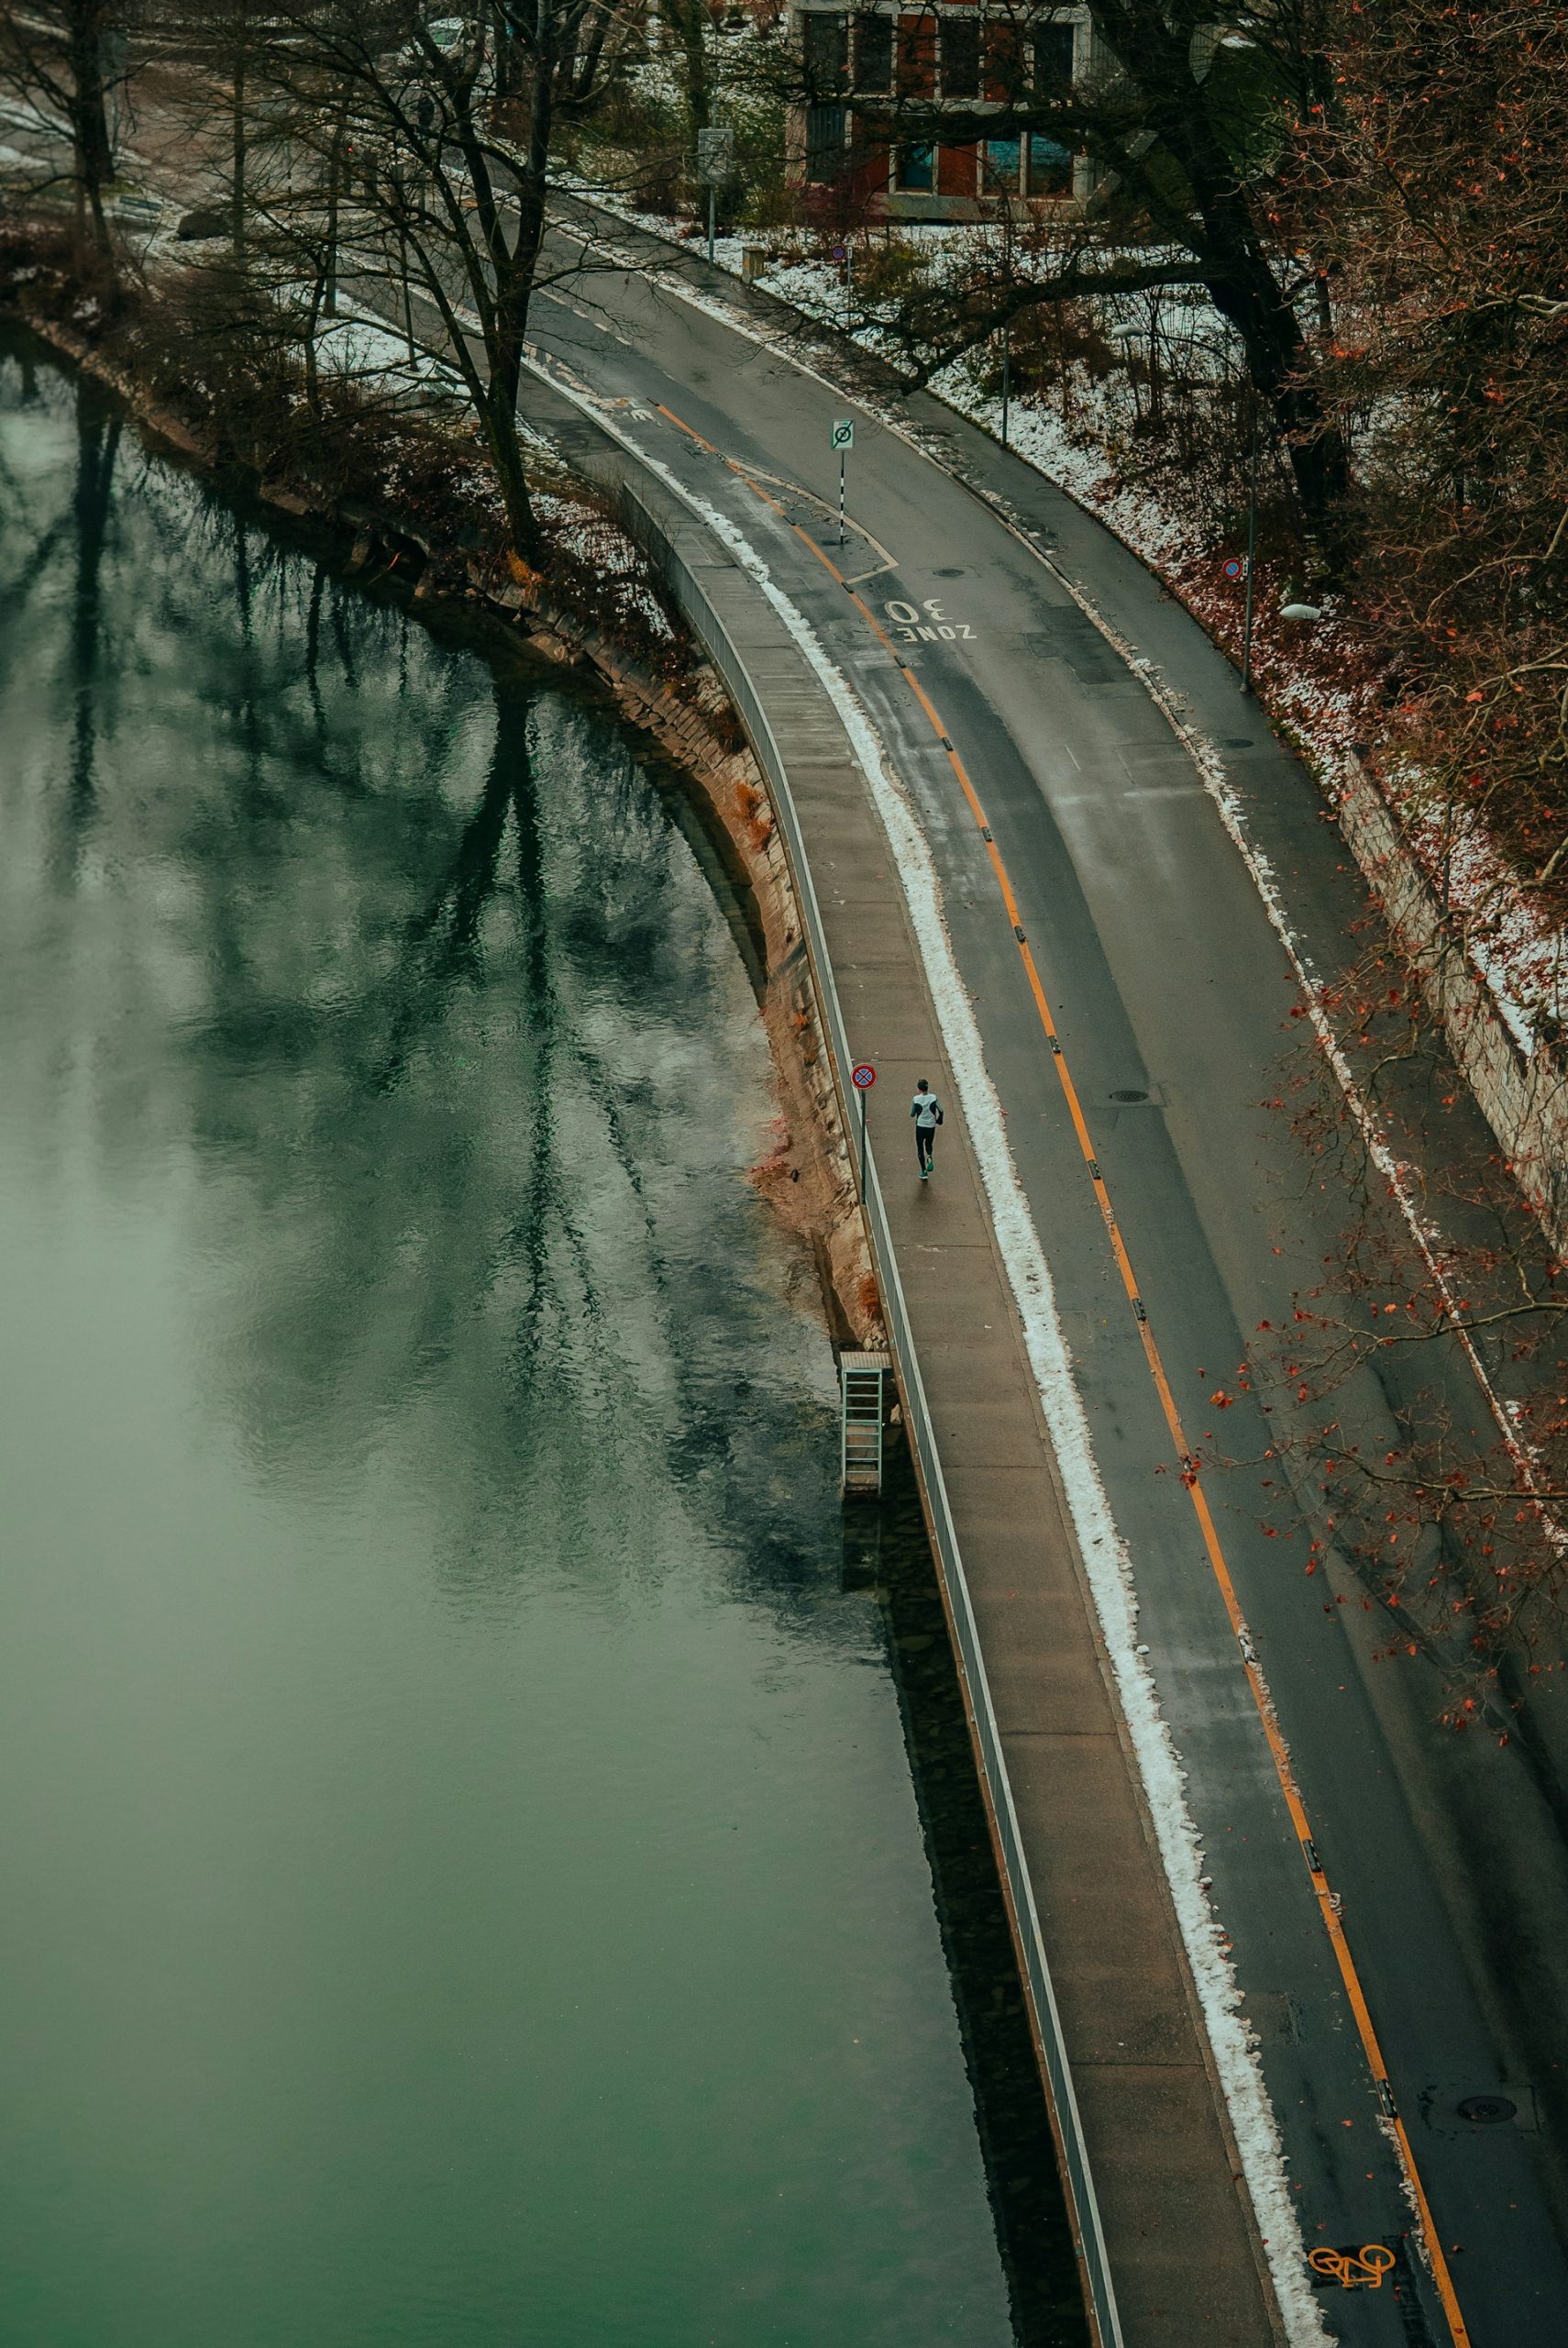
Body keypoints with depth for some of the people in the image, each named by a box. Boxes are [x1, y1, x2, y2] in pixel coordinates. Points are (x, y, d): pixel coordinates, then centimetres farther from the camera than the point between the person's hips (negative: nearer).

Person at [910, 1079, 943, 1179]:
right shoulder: (933, 1098, -8)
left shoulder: (916, 1099, -10)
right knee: (929, 1144, 26)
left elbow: (912, 1114, -2)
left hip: (920, 1126, -2)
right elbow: (940, 1110, -7)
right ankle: (929, 1158, -5)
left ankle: (924, 1171, 10)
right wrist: (939, 1120, 12)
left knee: (920, 1148, 13)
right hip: (931, 1127, 2)